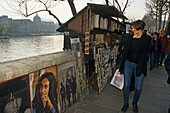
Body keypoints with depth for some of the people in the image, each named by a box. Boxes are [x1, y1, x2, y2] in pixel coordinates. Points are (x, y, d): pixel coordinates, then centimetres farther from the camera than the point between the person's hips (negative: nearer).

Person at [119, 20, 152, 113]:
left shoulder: (147, 38, -9)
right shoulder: (130, 37, 0)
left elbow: (138, 49, -23)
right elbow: (126, 50, 4)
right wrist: (122, 65, 4)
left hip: (139, 65, -2)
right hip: (128, 63, 3)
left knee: (138, 87, 4)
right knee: (126, 84, 6)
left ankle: (135, 103, 34)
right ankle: (126, 103, 28)